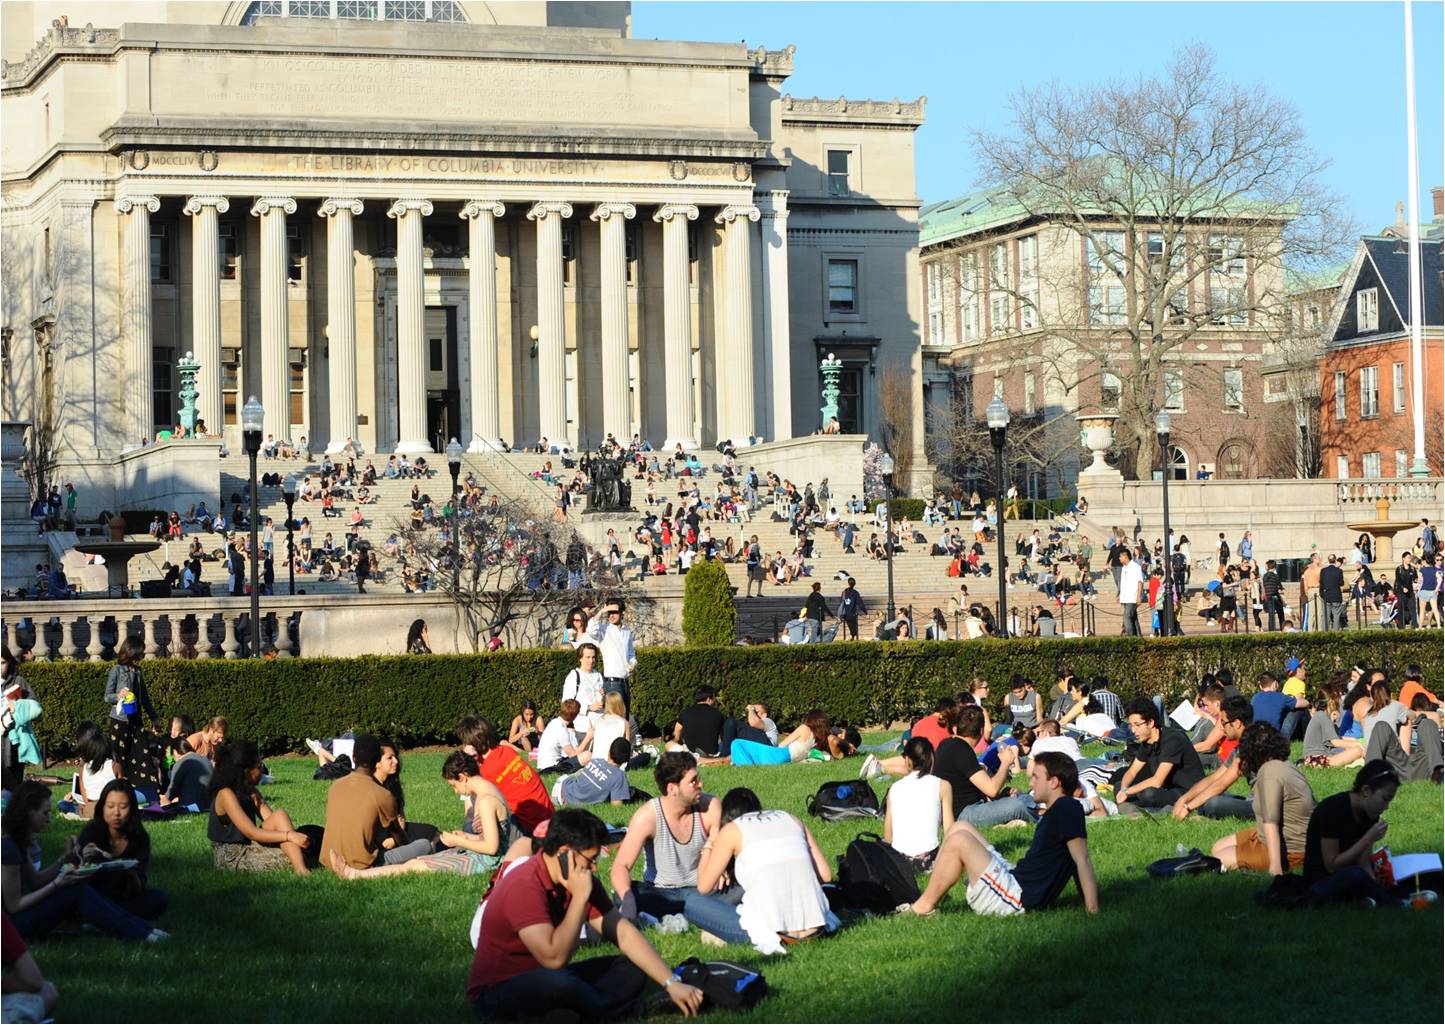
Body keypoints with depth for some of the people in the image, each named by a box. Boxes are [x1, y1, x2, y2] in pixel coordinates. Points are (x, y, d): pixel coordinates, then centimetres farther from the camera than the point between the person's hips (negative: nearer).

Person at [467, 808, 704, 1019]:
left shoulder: (581, 880, -1)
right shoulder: (524, 886, -26)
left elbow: (624, 933, -1)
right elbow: (554, 958, -34)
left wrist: (671, 984, -8)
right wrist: (579, 898, -29)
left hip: (549, 981, 8)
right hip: (498, 992, -8)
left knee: (632, 968, -3)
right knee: (558, 983, -38)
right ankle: (626, 1012, -10)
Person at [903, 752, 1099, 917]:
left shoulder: (1067, 809, -15)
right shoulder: (1056, 811, 16)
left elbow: (1082, 860, -21)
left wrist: (1093, 912, -27)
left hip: (1019, 899, -11)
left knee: (959, 840, -16)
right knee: (961, 828, 13)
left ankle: (924, 907, -4)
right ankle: (930, 897, 8)